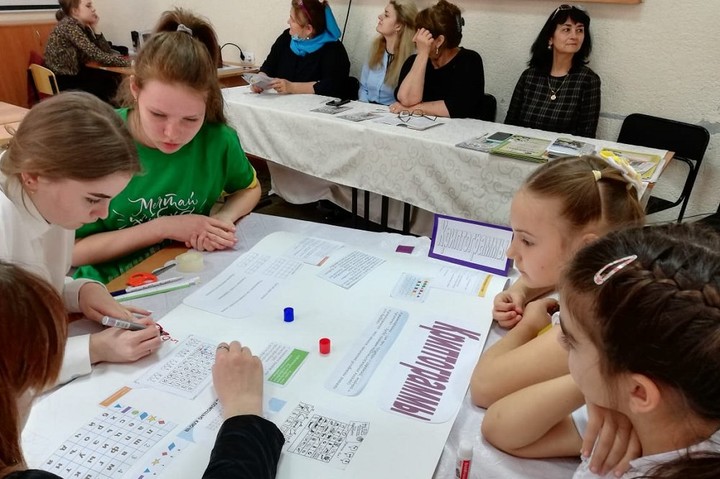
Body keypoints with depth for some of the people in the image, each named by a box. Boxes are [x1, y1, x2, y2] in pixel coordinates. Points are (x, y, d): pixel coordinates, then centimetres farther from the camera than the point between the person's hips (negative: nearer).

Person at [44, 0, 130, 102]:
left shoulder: (83, 26, 6)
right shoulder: (69, 25, -19)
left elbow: (106, 51, 0)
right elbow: (98, 56, -26)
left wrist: (95, 27, -6)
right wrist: (129, 62, -26)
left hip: (75, 73, 7)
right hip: (62, 80, -7)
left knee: (114, 77, -3)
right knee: (110, 84, -10)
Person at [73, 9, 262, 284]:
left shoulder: (217, 139, -12)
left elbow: (249, 189, 8)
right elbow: (70, 251, -11)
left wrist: (223, 219, -11)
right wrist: (163, 228, -17)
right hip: (109, 286, -1)